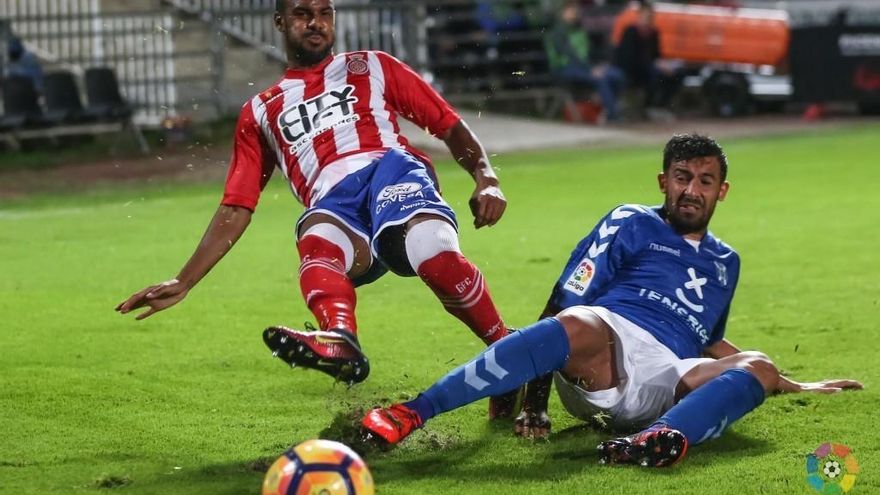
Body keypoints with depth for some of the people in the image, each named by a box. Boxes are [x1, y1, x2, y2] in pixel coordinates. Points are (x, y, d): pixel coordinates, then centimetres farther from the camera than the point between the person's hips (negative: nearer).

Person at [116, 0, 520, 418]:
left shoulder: (370, 68, 28)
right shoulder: (261, 113, 31)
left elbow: (449, 125, 23)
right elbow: (236, 209, 29)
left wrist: (485, 177, 2)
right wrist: (182, 283, 20)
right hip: (332, 204, 1)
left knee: (434, 253, -38)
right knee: (316, 240, -39)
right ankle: (339, 340, -67)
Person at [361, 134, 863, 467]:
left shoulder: (725, 262, 34)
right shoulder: (632, 223, 18)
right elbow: (563, 304, 9)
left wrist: (797, 386, 43)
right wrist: (535, 399, -4)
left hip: (667, 382, 4)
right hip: (610, 336, -4)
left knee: (758, 368, -24)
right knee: (580, 326, -40)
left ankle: (664, 437, -58)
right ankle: (411, 415, -51)